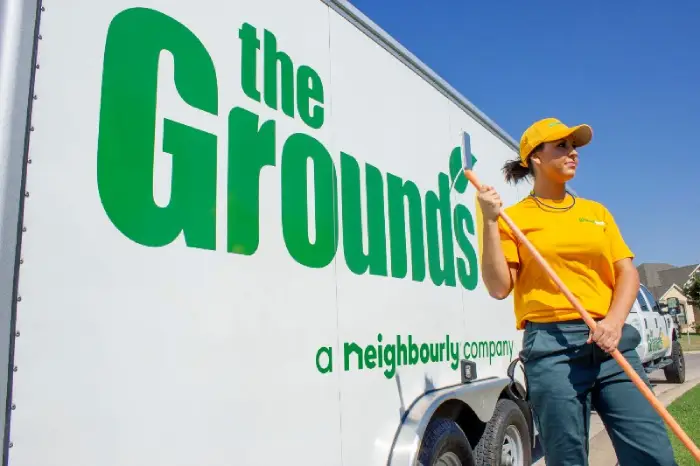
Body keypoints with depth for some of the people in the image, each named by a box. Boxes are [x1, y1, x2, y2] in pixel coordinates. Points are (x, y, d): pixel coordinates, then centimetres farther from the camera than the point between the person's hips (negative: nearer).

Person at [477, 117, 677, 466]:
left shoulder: (596, 211, 18)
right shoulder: (514, 217, 4)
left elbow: (627, 273, 11)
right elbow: (499, 287, -4)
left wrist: (614, 321, -7)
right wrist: (490, 221, -10)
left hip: (611, 342, 4)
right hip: (551, 347, -4)